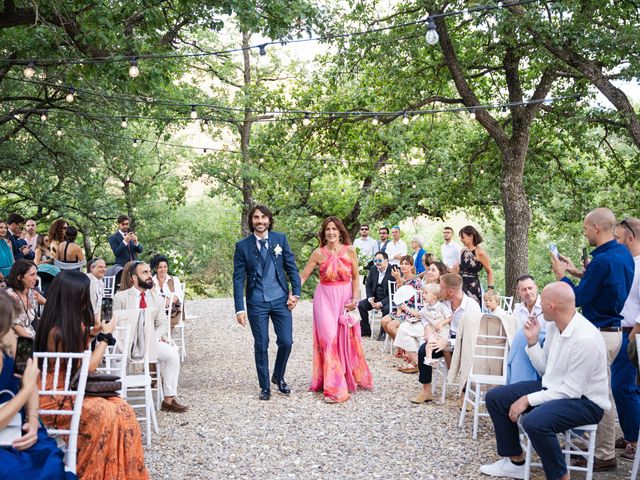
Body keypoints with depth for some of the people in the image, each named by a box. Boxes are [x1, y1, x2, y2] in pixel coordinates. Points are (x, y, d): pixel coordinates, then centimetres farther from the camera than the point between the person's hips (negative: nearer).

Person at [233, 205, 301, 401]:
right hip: (256, 302, -1)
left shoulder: (280, 239, 2)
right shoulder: (243, 246, -2)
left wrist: (295, 293, -3)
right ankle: (264, 387, 20)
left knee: (286, 341, -1)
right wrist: (239, 309, -7)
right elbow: (238, 279, -2)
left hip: (280, 299, 1)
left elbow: (291, 267, 5)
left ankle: (278, 377, 26)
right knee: (261, 346, 4)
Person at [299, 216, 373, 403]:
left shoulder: (350, 250, -2)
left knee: (347, 339, 9)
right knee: (329, 338, -6)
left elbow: (355, 277, 4)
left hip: (345, 298, 1)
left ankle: (354, 377, 31)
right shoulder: (319, 253, -4)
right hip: (325, 298, -1)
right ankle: (335, 387, 0)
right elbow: (303, 276, 0)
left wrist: (355, 298, -6)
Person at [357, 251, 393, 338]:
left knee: (386, 308, -35)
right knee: (360, 304, -12)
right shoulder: (373, 270, 5)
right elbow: (368, 285, 12)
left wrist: (381, 303, -24)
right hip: (375, 299, 6)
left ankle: (383, 333, -13)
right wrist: (370, 298, -7)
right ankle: (365, 331, 2)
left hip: (388, 299, -6)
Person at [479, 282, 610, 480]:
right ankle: (515, 461, 18)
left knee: (535, 421, -36)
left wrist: (528, 400, -22)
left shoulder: (586, 339, -27)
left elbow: (572, 391, -23)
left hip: (583, 400, -9)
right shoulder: (553, 326, -1)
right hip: (553, 387, 9)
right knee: (495, 397, 4)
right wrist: (532, 341, -4)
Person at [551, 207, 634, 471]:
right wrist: (578, 273, 15)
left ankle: (604, 456, 9)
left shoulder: (603, 260, -22)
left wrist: (562, 276, -2)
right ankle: (602, 447, 28)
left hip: (600, 334, -10)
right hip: (612, 329, 10)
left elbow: (578, 298, -16)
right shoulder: (623, 253, 7)